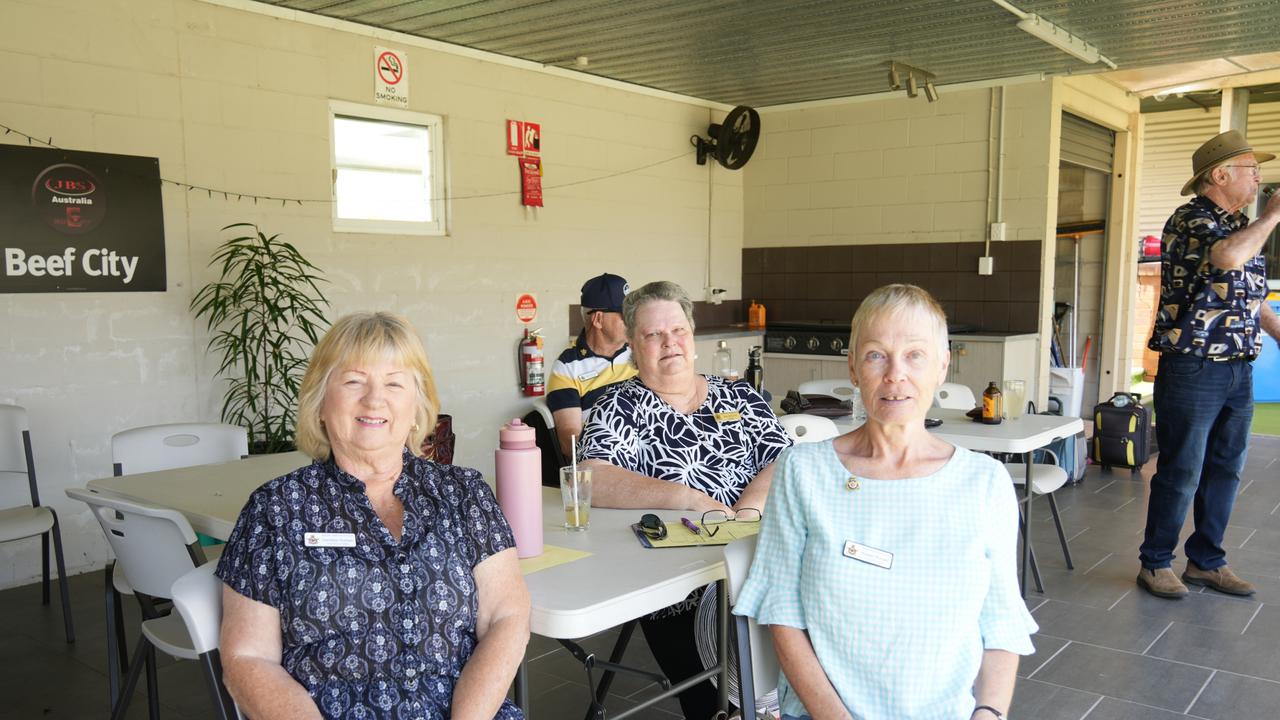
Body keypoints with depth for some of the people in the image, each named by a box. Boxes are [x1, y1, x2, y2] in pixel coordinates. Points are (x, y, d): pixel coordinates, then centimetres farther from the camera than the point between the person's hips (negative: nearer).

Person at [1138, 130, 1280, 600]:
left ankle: (1206, 561, 26)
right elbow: (1229, 257, -32)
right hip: (1193, 370, -8)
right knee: (1180, 473, 0)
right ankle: (1155, 563, 14)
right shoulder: (1189, 220, -11)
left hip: (1239, 371, 8)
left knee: (1224, 471, 14)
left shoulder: (1242, 226, 16)